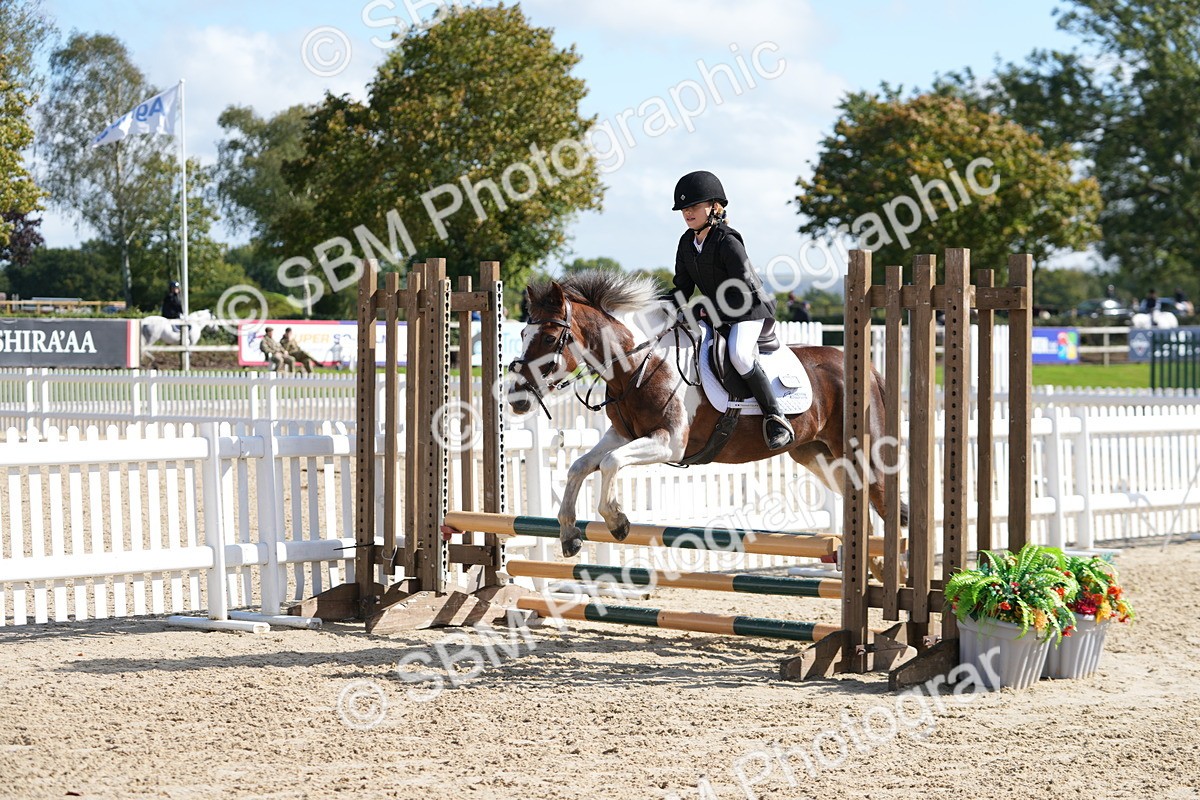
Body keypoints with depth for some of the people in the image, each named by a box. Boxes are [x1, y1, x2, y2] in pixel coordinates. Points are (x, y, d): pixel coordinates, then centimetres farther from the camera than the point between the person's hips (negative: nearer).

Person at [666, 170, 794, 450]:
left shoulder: (728, 242, -21)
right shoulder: (687, 243, 3)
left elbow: (746, 289, -22)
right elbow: (683, 288, 7)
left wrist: (716, 312, -23)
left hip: (749, 309, -9)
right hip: (715, 311, 9)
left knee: (739, 354, -34)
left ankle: (775, 418, -26)